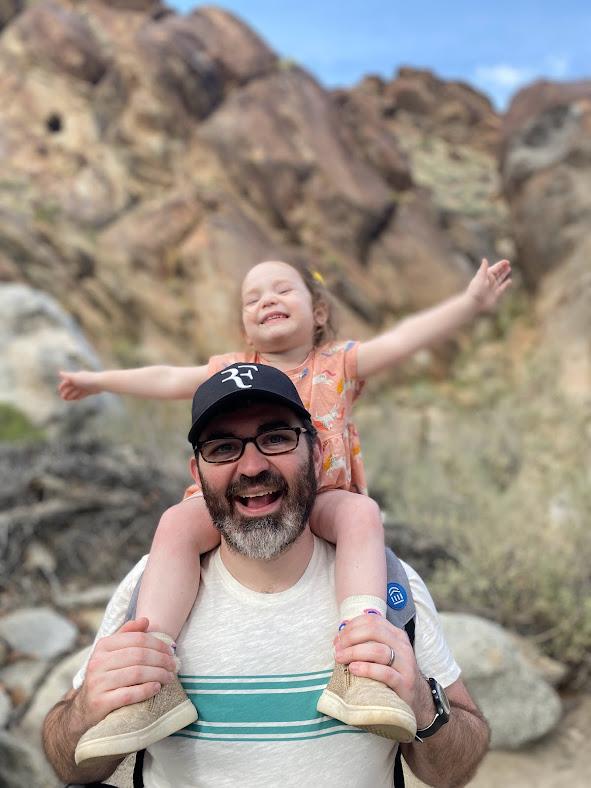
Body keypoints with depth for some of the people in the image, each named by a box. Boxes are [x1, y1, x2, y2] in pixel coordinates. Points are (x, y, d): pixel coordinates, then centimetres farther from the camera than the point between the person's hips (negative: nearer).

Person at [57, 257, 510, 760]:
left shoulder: (339, 363, 10)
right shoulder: (229, 370, 18)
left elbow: (406, 337, -2)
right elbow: (166, 380, 27)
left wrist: (470, 303, -14)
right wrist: (101, 380, 34)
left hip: (320, 497, -1)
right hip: (234, 501, 2)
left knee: (361, 512, -32)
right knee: (178, 522, -26)